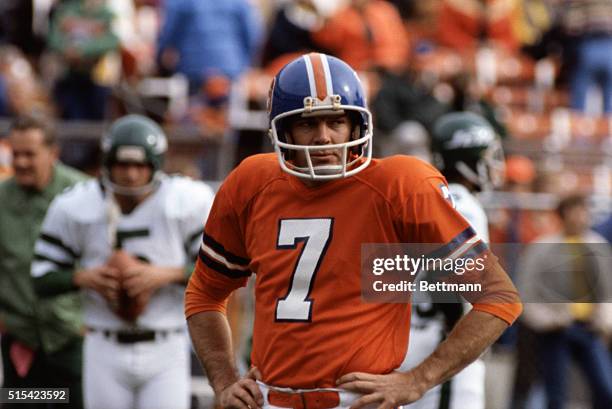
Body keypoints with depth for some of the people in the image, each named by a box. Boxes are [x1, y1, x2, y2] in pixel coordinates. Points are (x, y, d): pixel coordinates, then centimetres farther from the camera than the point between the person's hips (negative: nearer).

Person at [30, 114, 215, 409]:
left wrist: (167, 274, -21)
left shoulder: (187, 203, -6)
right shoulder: (75, 209, -3)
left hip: (166, 352, -1)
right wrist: (83, 278, -19)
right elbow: (42, 280, 1)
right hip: (105, 351, 1)